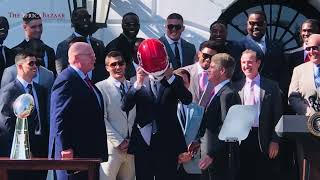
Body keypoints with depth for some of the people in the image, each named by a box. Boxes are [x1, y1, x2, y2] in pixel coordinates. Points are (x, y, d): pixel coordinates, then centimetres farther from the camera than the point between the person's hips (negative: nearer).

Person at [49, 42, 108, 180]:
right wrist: (66, 148, -24)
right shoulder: (66, 80, -14)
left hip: (89, 151, 10)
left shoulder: (84, 80, 18)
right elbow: (60, 117, -20)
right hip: (72, 153, -10)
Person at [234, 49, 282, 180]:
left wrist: (275, 141, -6)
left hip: (263, 140, -2)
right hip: (241, 139, 2)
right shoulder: (237, 87, 9)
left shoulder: (271, 86, 3)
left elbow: (277, 115, 1)